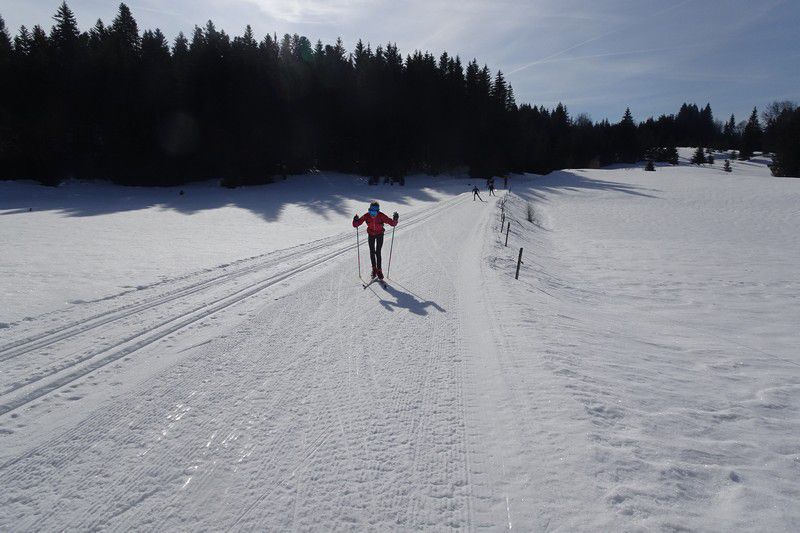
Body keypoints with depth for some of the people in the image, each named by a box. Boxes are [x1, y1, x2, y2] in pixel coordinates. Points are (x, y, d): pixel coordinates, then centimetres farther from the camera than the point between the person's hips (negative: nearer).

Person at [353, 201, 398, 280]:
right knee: (372, 252, 7)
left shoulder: (381, 216, -30)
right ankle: (374, 269, 25)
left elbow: (392, 223, -28)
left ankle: (379, 270, 11)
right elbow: (356, 224, -25)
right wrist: (355, 221, -47)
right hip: (371, 234, 2)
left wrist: (395, 219, -49)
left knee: (378, 253, -4)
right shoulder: (366, 216, -26)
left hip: (379, 235, -2)